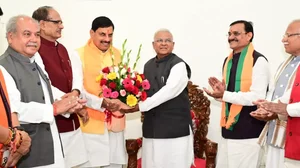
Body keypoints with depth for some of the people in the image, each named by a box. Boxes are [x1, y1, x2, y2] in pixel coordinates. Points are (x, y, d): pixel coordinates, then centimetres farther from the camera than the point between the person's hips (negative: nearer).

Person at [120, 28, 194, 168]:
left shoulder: (178, 65, -8)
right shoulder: (148, 65, 13)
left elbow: (168, 92, -19)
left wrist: (139, 106, -19)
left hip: (175, 127, -6)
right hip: (152, 127, 6)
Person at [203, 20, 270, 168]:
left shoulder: (258, 61, -11)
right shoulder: (228, 60, 13)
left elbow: (258, 97, -19)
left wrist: (224, 95, -21)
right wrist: (220, 91, -2)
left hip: (248, 132, -7)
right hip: (229, 128, 8)